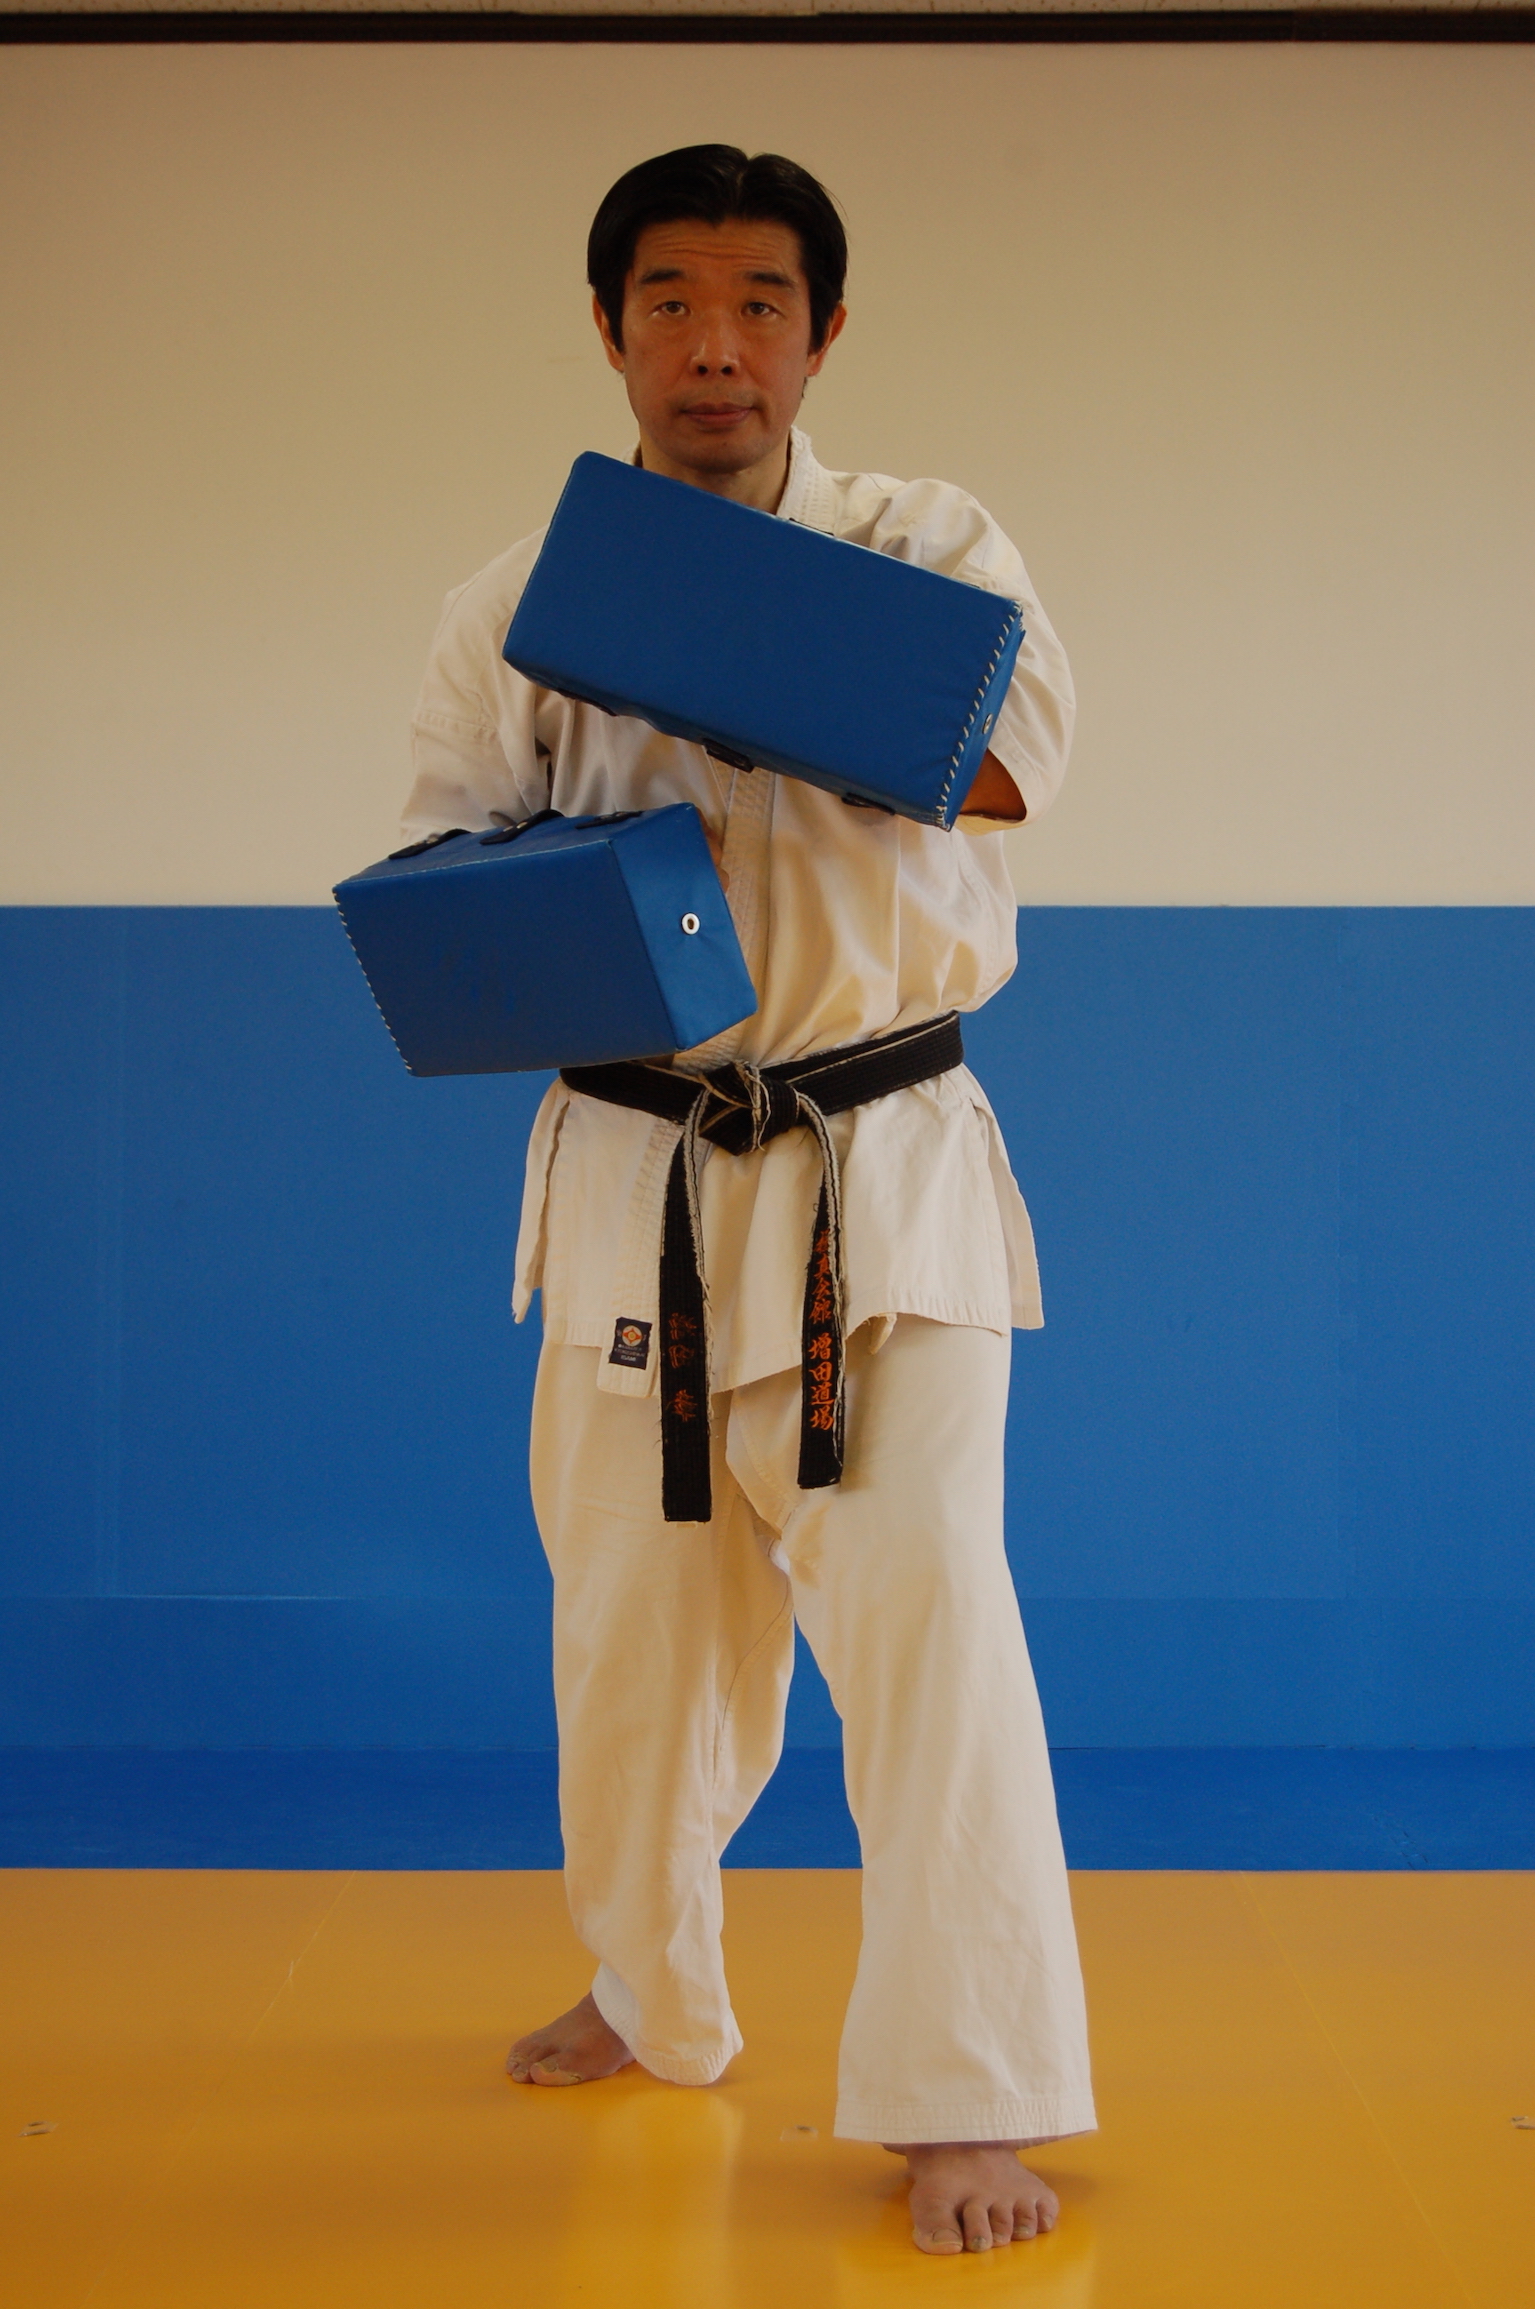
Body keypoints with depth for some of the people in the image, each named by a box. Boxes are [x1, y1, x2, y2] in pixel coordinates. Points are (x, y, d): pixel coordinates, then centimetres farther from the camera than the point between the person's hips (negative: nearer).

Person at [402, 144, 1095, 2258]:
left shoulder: (929, 546, 0)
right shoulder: (516, 607, 6)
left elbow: (1007, 761, -18)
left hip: (882, 1172, -2)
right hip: (634, 1179, 3)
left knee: (919, 1596, -12)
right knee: (634, 1622, 13)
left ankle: (967, 2101, 0)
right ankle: (659, 2001, 36)